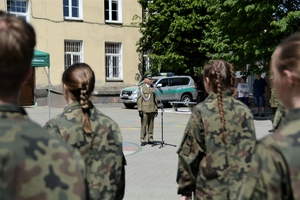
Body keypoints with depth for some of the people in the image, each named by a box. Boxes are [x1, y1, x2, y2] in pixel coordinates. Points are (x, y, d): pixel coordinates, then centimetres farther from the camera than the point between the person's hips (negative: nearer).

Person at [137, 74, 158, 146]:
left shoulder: (153, 88, 14)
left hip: (152, 110, 5)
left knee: (151, 125, 7)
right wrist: (140, 110, -12)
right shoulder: (142, 88, -2)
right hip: (145, 109, -5)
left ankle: (150, 139, 15)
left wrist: (156, 109, 11)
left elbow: (155, 99, 17)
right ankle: (143, 140, 4)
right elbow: (139, 99, -5)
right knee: (144, 125, -2)